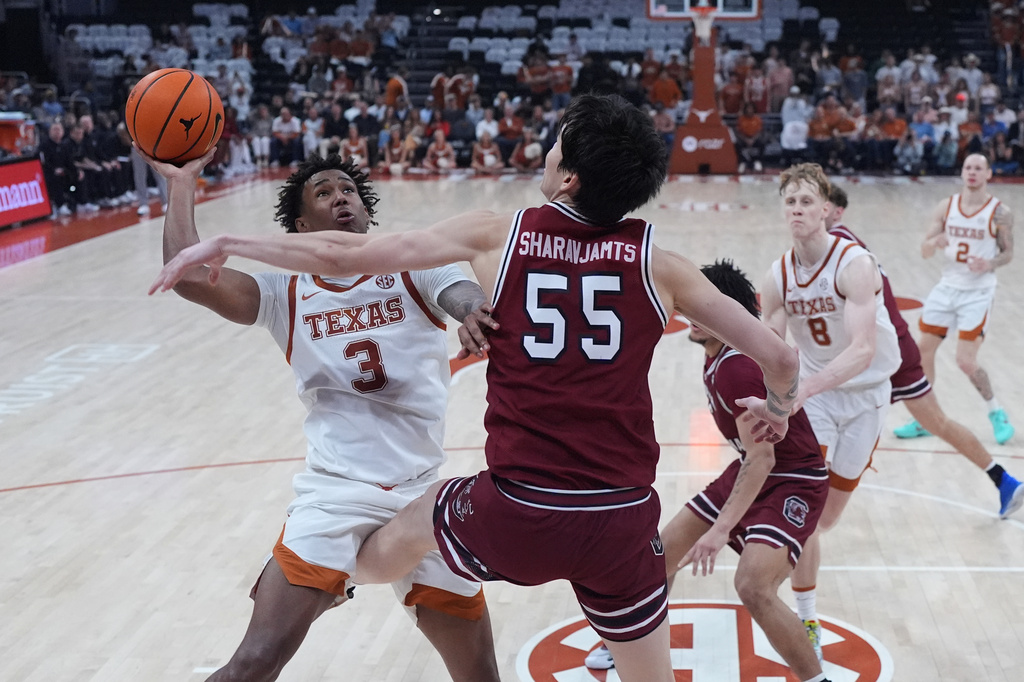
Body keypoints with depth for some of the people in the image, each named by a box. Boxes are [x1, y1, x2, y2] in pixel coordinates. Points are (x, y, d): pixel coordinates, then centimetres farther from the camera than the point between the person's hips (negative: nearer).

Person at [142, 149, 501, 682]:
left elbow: (474, 302, -18)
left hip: (424, 496, 1)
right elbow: (188, 276, -9)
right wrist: (182, 182, -1)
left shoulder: (415, 271, 3)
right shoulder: (286, 295, 6)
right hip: (334, 494, -1)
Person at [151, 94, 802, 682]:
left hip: (515, 516, 0)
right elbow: (780, 357, 2)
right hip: (622, 521, 1)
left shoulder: (496, 236, -4)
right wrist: (777, 409, 26)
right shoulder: (656, 261, -1)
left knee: (404, 531, 32)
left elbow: (343, 255, -1)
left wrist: (224, 244, 13)